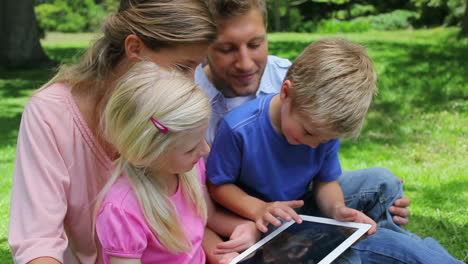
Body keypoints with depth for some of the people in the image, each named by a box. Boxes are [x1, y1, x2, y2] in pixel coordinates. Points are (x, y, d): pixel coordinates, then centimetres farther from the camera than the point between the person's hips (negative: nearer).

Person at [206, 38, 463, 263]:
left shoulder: (325, 128, -12)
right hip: (264, 227, -5)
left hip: (307, 214, 5)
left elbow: (326, 181, -2)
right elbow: (217, 184, -13)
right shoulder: (239, 128, -25)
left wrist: (336, 208, -24)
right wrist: (258, 209, -29)